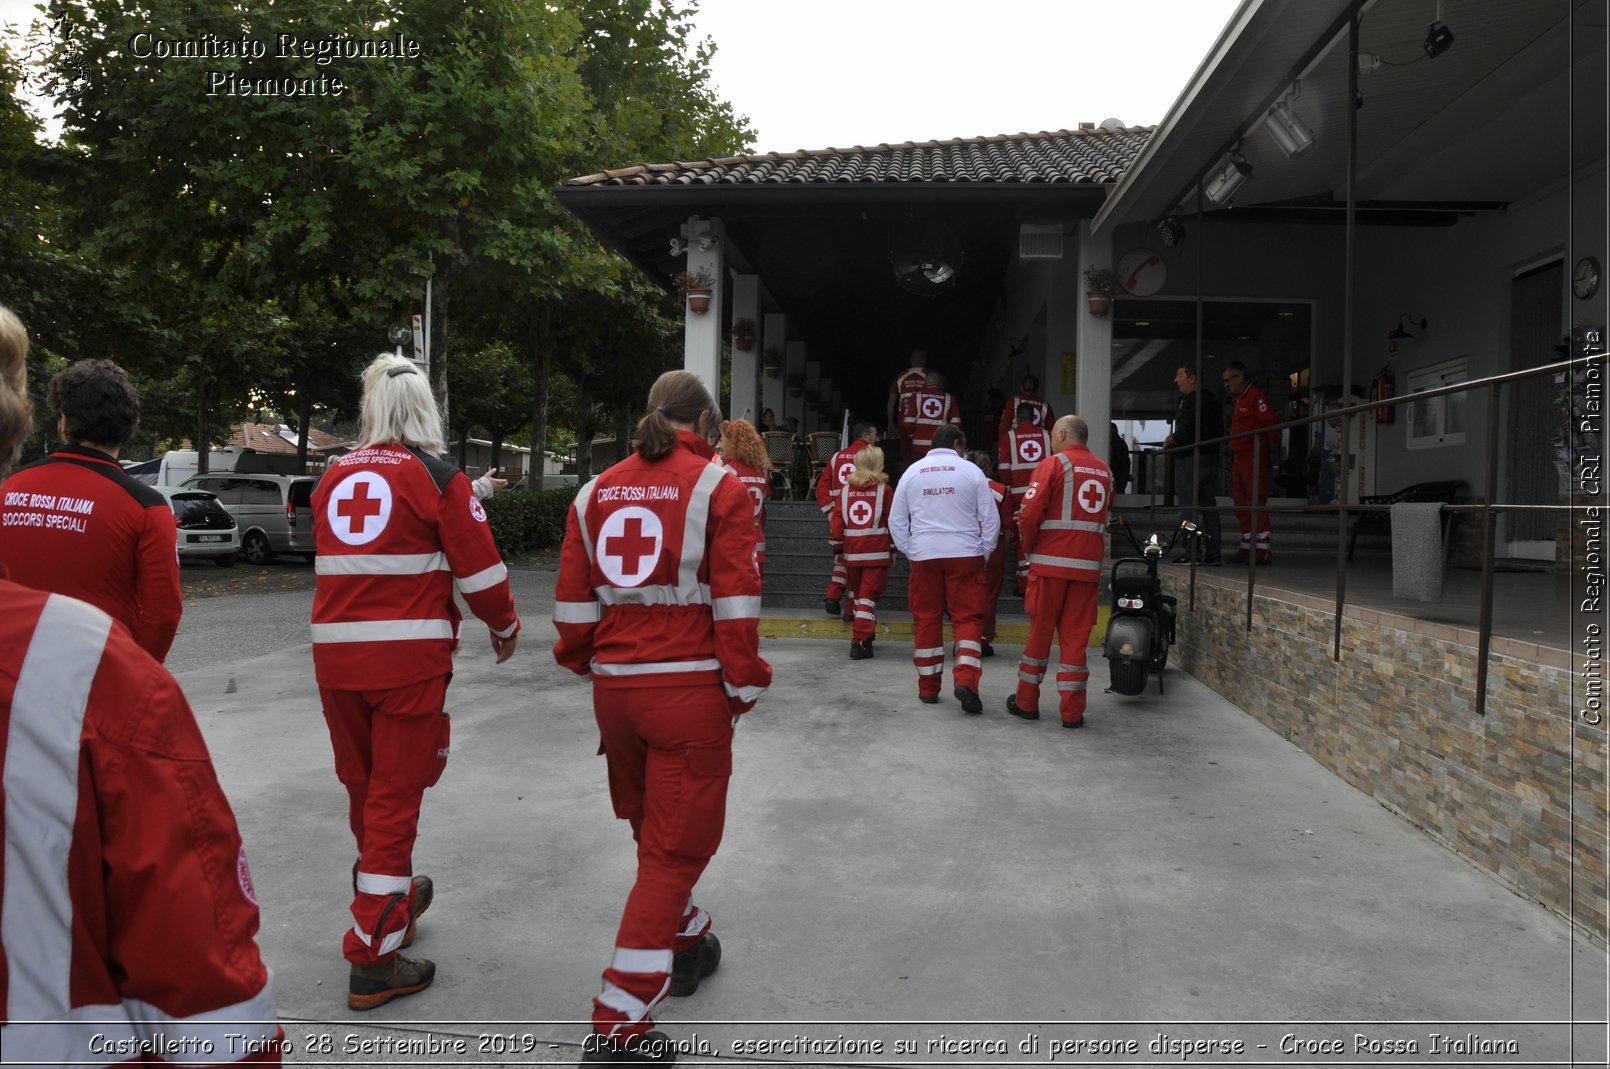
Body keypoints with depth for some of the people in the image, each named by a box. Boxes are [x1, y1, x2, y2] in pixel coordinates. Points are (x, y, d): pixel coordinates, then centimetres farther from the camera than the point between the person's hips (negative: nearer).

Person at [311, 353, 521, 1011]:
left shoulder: (333, 479, 9)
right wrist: (505, 625, 10)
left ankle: (392, 896, 41)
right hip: (410, 657, -5)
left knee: (363, 789, 19)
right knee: (395, 798, 2)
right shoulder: (438, 479, -8)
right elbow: (479, 569, -7)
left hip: (334, 653, 6)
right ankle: (373, 960, 8)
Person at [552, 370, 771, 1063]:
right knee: (676, 847, 4)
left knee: (653, 831, 24)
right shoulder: (717, 487, -7)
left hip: (615, 688, 6)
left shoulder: (597, 491, 7)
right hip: (690, 689, -5)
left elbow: (572, 598, 7)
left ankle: (685, 942, 46)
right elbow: (735, 601, -11)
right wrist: (743, 687, -1)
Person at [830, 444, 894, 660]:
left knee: (856, 592, 20)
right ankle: (860, 641, -11)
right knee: (869, 595, -2)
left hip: (851, 552, 3)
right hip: (877, 553, -3)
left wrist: (837, 548, 12)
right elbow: (892, 521, -1)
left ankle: (864, 632, 34)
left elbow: (836, 519, 4)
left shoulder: (847, 489, 4)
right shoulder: (884, 489, -4)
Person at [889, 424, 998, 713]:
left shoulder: (912, 472, 7)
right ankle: (965, 680, -12)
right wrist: (984, 553, 11)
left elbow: (896, 520, 9)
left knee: (926, 619, 9)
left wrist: (909, 551, 15)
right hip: (965, 554, -2)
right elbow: (991, 517, 1)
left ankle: (928, 687, 15)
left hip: (924, 556, 2)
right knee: (968, 617, 3)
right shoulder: (971, 471, 1)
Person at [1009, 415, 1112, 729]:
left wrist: (1028, 544, 4)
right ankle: (1072, 711, 7)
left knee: (1040, 631, 7)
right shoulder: (1105, 471, 13)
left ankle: (1026, 701, 18)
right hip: (1088, 564, 4)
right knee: (1076, 635, 7)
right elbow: (1101, 518, 14)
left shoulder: (1053, 464, -5)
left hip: (1051, 562, -4)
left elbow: (1031, 513, -12)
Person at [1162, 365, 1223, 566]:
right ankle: (1213, 553, 10)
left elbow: (1186, 432, -22)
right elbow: (1220, 431, 18)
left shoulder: (1187, 401, -13)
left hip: (1190, 459, -8)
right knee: (1209, 507, 9)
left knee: (1188, 508, -4)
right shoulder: (1210, 398, 15)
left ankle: (1192, 551, -6)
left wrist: (1170, 441, -3)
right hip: (1211, 457, 8)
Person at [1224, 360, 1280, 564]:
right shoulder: (1238, 400, 21)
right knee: (1241, 504, 11)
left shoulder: (1255, 396, -9)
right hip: (1238, 459, 10)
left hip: (1254, 458, -10)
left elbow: (1272, 422, -17)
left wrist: (1272, 452, -17)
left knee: (1256, 503, -12)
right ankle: (1247, 549, 18)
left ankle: (1263, 551, -12)